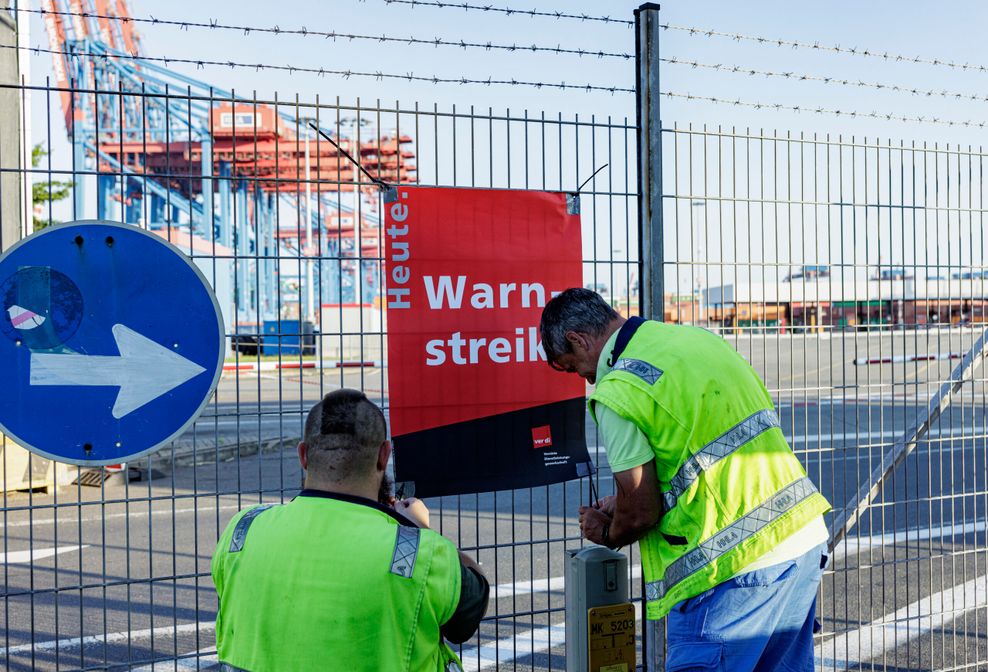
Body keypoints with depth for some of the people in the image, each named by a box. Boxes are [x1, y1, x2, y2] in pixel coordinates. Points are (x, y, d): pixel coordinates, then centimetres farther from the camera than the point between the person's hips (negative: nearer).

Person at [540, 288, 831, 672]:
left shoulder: (616, 389, -13)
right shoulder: (694, 337, 12)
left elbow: (640, 512, -10)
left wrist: (608, 534, 14)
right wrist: (623, 503, 23)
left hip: (737, 565, -9)